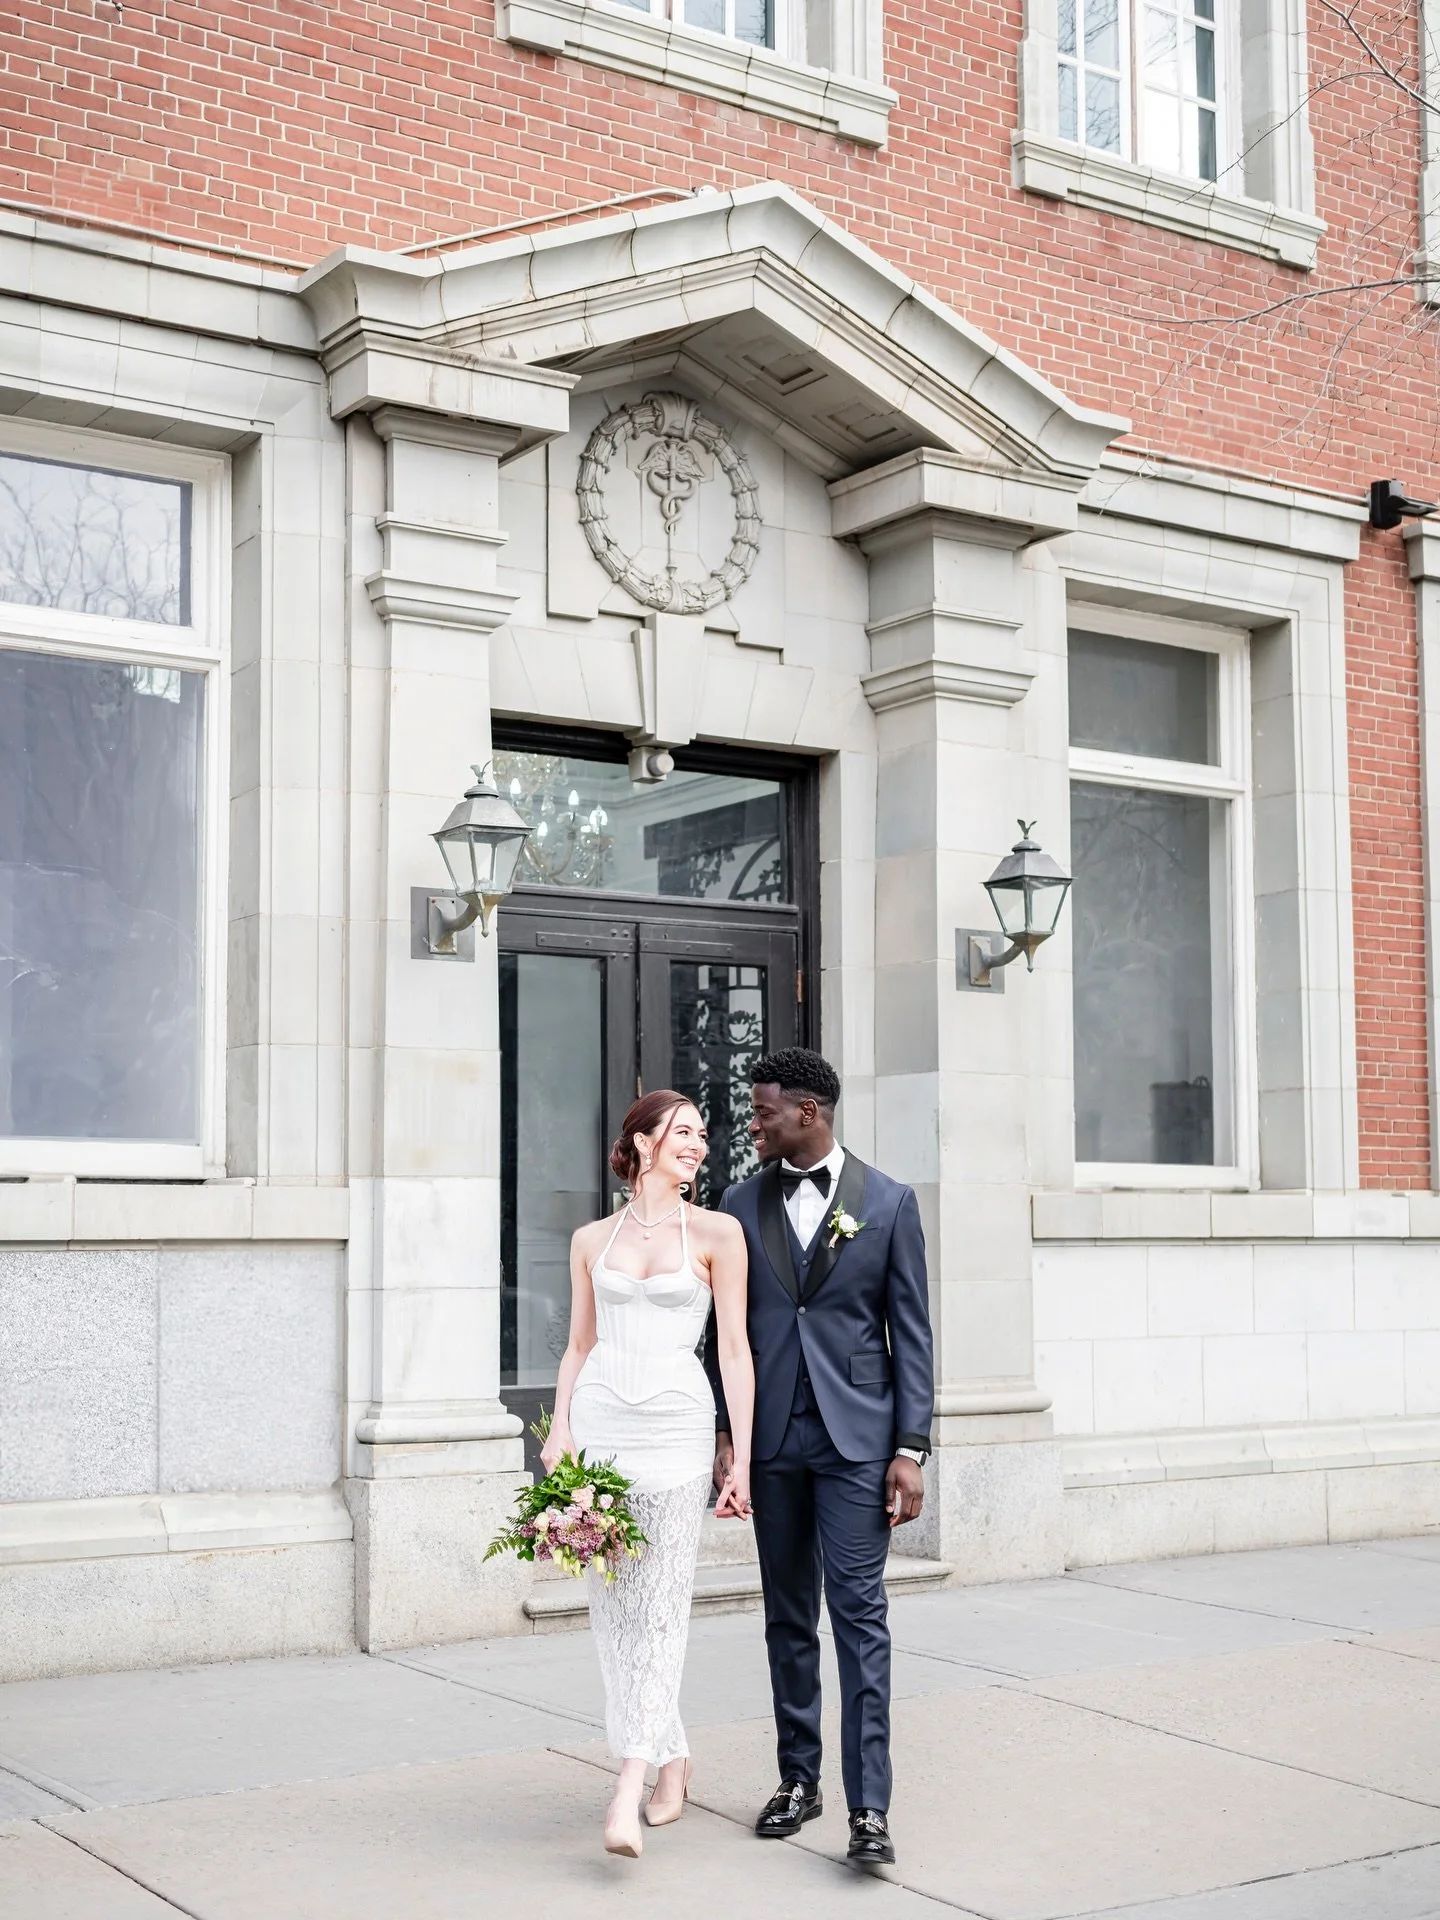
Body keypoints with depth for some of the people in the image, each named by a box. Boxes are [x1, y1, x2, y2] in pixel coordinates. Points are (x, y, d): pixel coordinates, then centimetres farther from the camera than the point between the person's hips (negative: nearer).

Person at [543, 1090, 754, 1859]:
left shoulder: (716, 1233, 2)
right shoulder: (591, 1240, 11)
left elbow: (733, 1348, -1)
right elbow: (579, 1345, 15)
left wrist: (741, 1457, -6)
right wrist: (559, 1431, 2)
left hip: (674, 1428, -3)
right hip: (600, 1423, 3)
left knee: (659, 1606, -7)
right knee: (611, 1605, 5)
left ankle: (628, 1792, -10)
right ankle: (672, 1760, 21)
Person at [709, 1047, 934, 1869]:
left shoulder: (888, 1203, -1)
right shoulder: (743, 1205, 7)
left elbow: (912, 1332, -1)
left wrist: (910, 1448, -6)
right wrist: (724, 1432, 3)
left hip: (856, 1437, -3)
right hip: (772, 1438, 3)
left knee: (858, 1610, -7)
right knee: (788, 1616, 11)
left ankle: (870, 1806, -6)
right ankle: (799, 1778, 22)